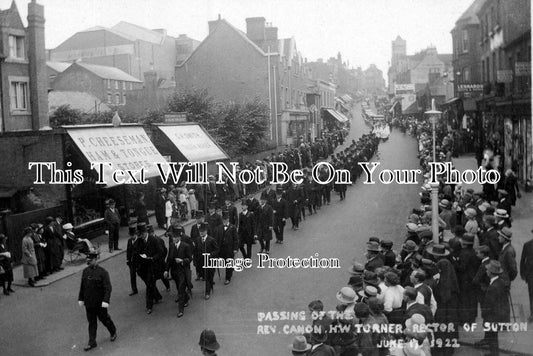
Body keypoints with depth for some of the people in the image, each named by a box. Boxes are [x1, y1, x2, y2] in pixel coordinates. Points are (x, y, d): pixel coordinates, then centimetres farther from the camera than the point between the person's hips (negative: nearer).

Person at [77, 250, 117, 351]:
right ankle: (92, 342, 17)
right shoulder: (85, 271, 2)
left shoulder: (102, 272, -15)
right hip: (89, 303, 5)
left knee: (104, 319, 11)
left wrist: (106, 301, -24)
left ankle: (113, 332, 37)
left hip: (100, 303, -5)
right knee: (91, 322, 10)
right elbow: (82, 286, 11)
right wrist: (80, 298, 10)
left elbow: (108, 288, -17)